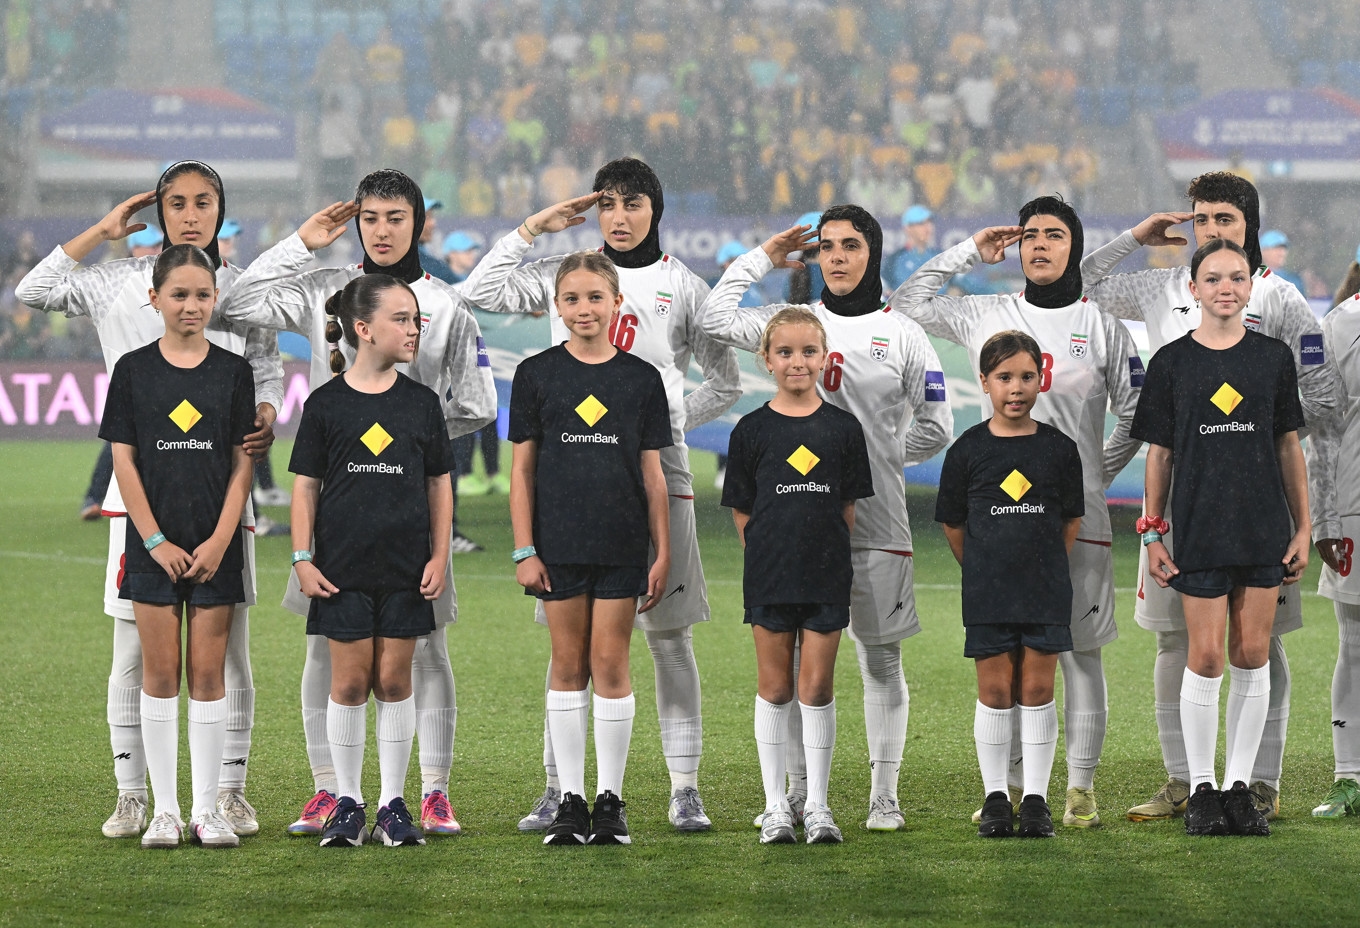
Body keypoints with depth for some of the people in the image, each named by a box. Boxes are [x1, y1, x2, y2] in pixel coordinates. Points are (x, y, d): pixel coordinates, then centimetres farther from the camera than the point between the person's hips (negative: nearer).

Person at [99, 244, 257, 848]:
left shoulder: (232, 371, 3)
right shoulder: (133, 370, 1)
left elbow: (241, 463, 2)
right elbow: (124, 460, -1)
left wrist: (220, 540, -9)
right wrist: (156, 541, -9)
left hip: (215, 544, 1)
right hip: (154, 542, 0)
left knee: (208, 674, 2)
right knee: (160, 673, 1)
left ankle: (207, 810, 6)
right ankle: (164, 810, 6)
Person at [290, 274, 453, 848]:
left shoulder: (421, 403, 5)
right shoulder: (326, 403, -1)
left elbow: (439, 484, 10)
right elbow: (305, 485, 3)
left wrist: (439, 556, 3)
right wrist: (302, 559, -3)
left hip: (406, 567, 2)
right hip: (343, 567, -2)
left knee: (394, 679, 3)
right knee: (350, 681, 1)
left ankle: (394, 804, 10)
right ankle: (347, 803, 9)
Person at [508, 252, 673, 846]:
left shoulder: (640, 378, 4)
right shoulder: (537, 374, 2)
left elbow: (652, 473, 6)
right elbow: (522, 468, 3)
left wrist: (663, 552, 2)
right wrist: (524, 550, -3)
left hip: (622, 544, 0)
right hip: (559, 542, 0)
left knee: (610, 664, 0)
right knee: (568, 665, 4)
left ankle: (610, 799, 7)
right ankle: (570, 800, 9)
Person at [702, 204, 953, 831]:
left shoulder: (901, 334, 5)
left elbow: (935, 428, 6)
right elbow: (714, 320, -1)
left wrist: (878, 458, 2)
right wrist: (762, 258, 7)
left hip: (875, 516, -2)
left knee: (879, 656, 3)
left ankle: (884, 796, 7)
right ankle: (800, 792, 9)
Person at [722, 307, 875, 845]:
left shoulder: (843, 429, 2)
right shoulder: (752, 430, 0)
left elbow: (848, 506, 8)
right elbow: (741, 510, 5)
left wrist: (823, 549, 2)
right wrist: (771, 553, 1)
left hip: (827, 577, 0)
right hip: (768, 577, 0)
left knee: (817, 686, 2)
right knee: (774, 686, 5)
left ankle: (817, 805, 9)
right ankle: (776, 806, 11)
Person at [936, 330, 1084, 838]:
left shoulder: (1059, 449, 0)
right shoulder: (969, 450, -2)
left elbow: (1070, 520, 9)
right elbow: (954, 523, 7)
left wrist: (1045, 568, 9)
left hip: (1046, 590, 0)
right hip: (987, 592, 0)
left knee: (1037, 690, 2)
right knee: (996, 690, 3)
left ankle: (1036, 798, 8)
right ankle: (995, 798, 11)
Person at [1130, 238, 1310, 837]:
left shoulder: (1273, 357, 6)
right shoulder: (1172, 362, 2)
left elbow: (1289, 447, 9)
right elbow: (1159, 454, 5)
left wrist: (1303, 528, 5)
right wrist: (1153, 534, 1)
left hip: (1264, 529, 2)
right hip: (1200, 531, -2)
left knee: (1252, 656, 3)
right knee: (1206, 658, -3)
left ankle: (1240, 785, 11)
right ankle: (1201, 788, 7)